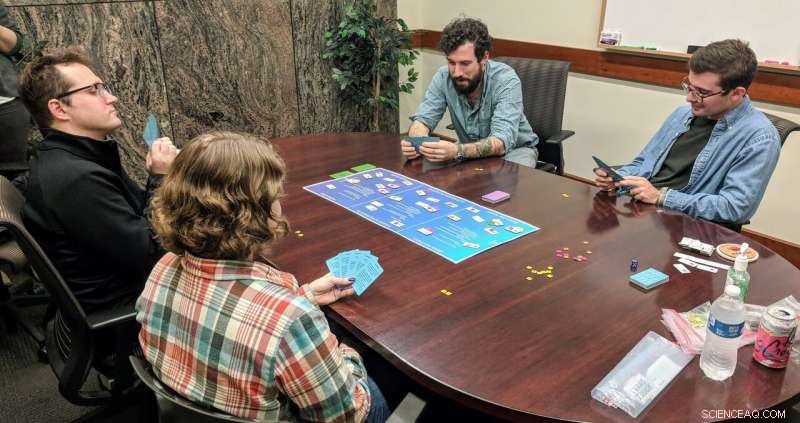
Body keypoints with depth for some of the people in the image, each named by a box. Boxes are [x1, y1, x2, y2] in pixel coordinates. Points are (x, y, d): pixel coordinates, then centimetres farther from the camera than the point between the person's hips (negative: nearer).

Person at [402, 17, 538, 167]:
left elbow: (501, 142, -39)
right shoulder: (443, 77, -17)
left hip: (514, 148, -3)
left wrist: (457, 151, -57)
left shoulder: (506, 80, -29)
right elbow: (423, 119, -15)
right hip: (469, 150, 3)